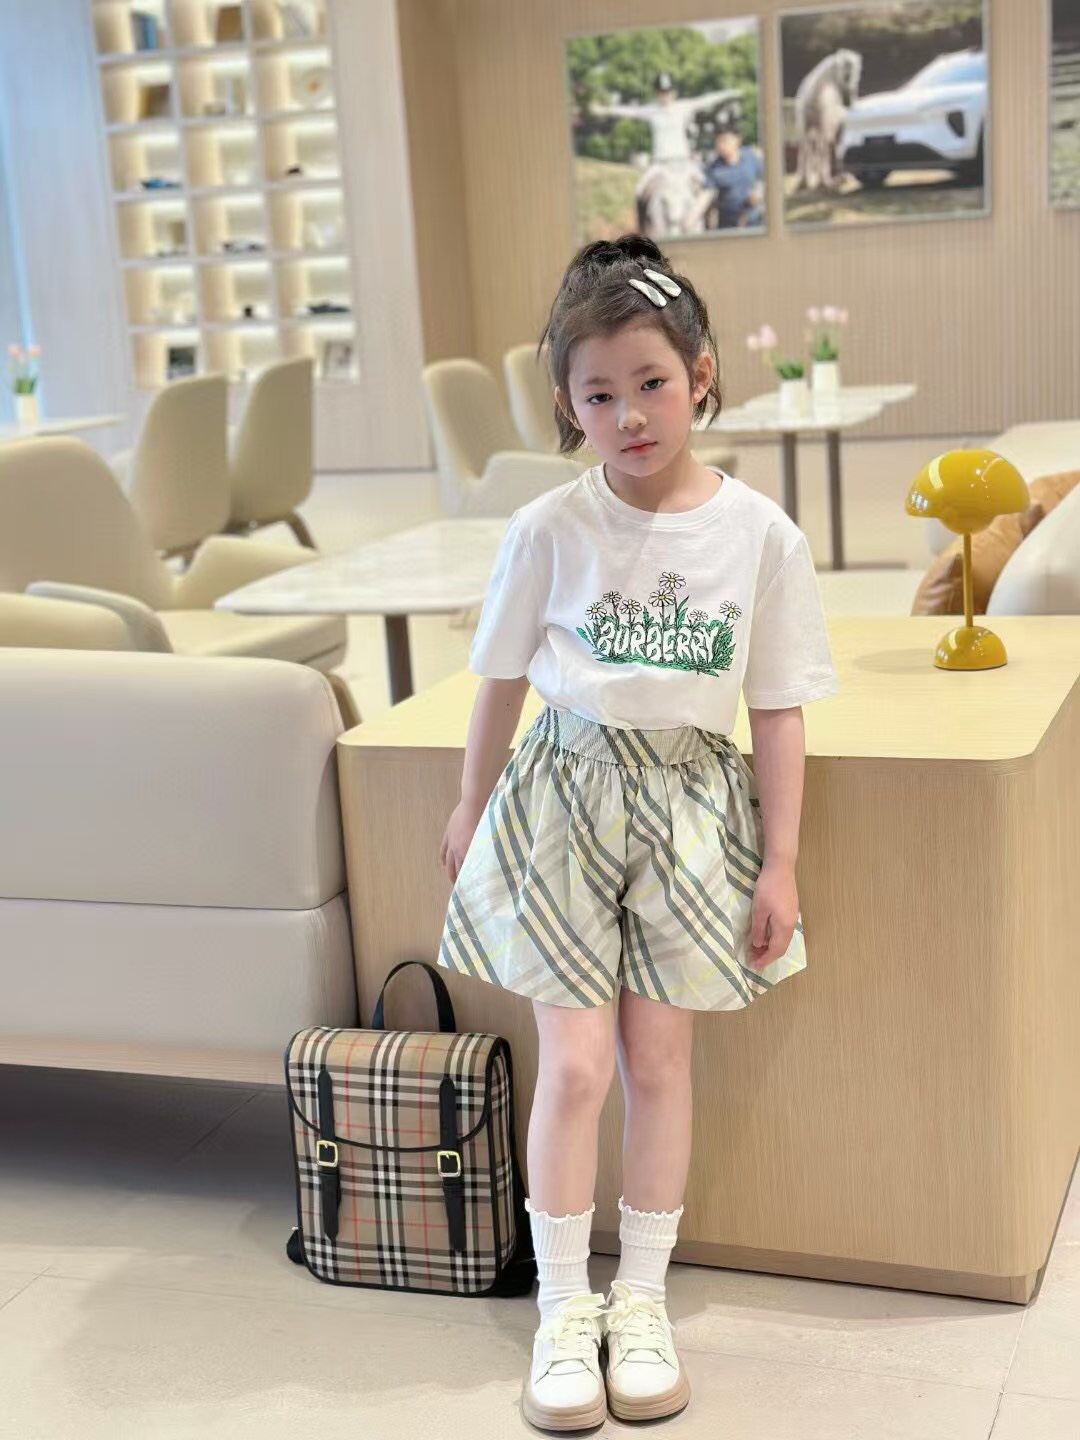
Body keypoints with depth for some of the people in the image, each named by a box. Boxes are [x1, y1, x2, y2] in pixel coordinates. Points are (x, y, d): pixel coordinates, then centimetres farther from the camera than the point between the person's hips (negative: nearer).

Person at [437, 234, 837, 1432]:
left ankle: (641, 1298, 26)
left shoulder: (760, 536, -7)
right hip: (566, 796, -1)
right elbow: (503, 682, 5)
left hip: (691, 808, 1)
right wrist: (470, 813, 12)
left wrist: (778, 864, -1)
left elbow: (778, 709, -2)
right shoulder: (550, 532, -8)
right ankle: (564, 1305, 17)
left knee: (658, 1061, 8)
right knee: (575, 1061, -1)